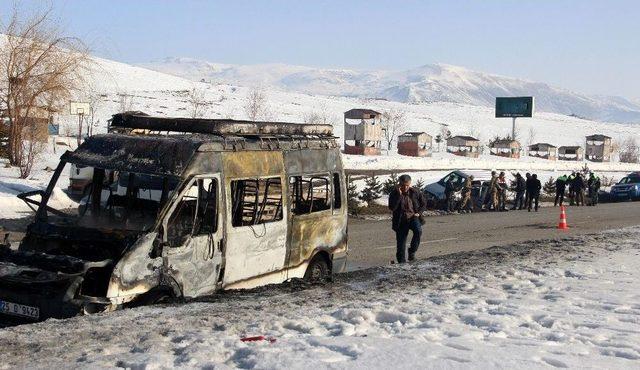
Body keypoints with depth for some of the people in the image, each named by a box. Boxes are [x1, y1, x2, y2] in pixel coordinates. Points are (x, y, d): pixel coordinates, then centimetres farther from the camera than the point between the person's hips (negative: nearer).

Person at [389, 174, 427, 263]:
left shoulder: (415, 192, 0)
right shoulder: (394, 194, -5)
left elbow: (424, 204, 13)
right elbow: (392, 208, -21)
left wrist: (418, 213, -4)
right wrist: (399, 194, -23)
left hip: (413, 217, 0)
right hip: (400, 221, 0)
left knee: (418, 231, -30)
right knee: (401, 243, -2)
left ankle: (412, 251, -9)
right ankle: (402, 262, 12)